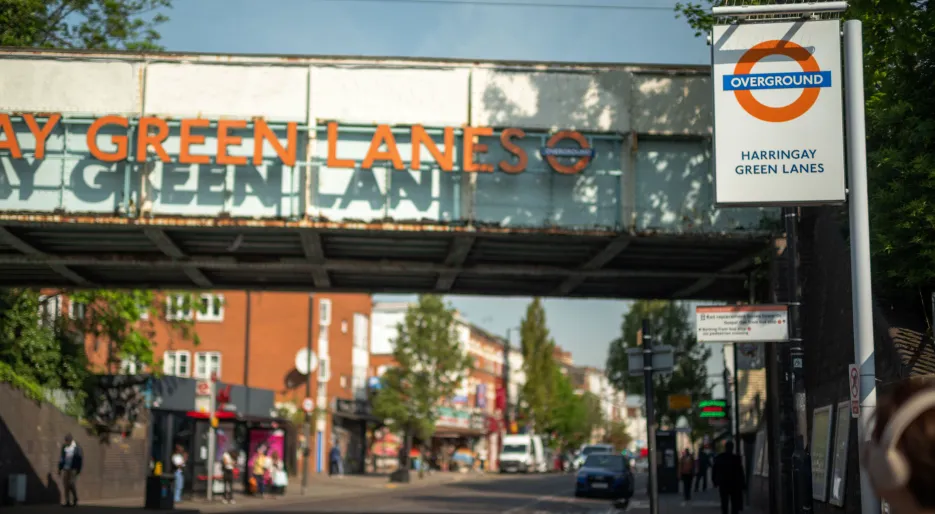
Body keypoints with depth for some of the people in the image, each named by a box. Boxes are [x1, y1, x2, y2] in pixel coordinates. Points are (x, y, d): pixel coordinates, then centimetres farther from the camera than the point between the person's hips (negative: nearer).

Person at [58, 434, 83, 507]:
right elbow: (61, 458, 13)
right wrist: (60, 469, 11)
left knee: (72, 484, -8)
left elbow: (80, 459, -3)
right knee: (66, 485, 2)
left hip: (73, 469, -4)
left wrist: (78, 469, -6)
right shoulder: (64, 447, 8)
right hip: (65, 469, 4)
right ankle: (67, 502, 5)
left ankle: (75, 499, 13)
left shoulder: (77, 447, -4)